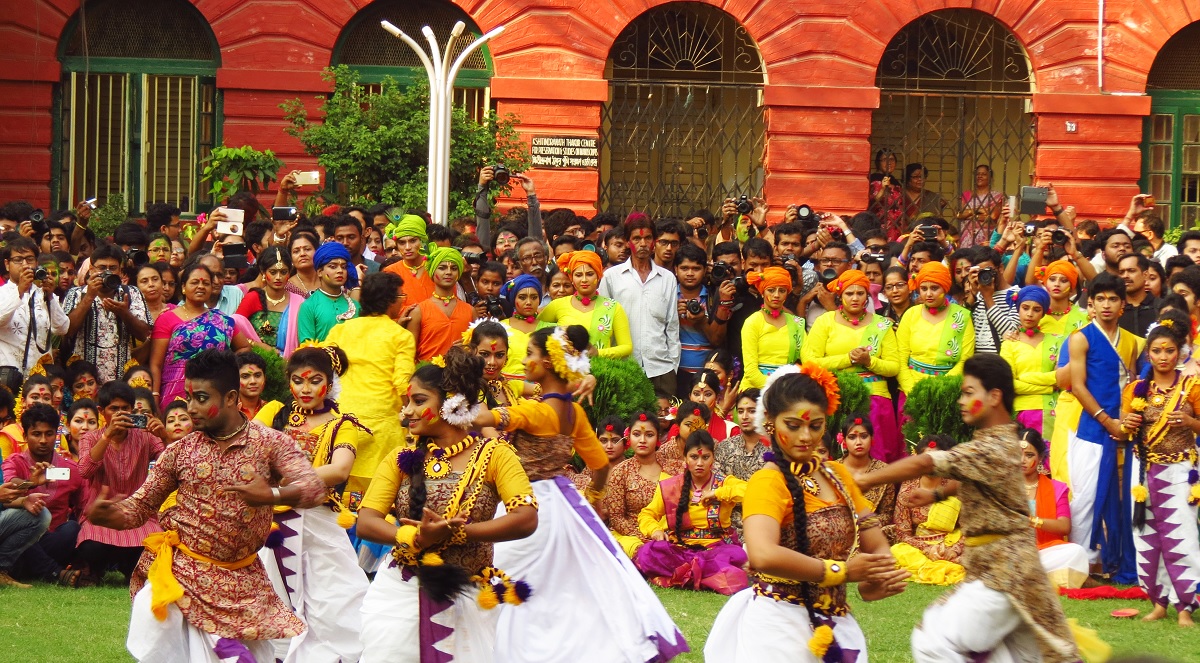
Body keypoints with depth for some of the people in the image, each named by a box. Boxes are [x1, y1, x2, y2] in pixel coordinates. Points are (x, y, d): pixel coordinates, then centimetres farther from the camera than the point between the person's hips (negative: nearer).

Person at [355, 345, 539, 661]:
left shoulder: (492, 454, -1)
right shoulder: (401, 458, 8)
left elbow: (526, 519, -14)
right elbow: (366, 522, -2)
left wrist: (454, 534, -21)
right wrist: (416, 537, -21)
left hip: (464, 602, -2)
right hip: (399, 596, 2)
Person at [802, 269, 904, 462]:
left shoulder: (881, 325, 12)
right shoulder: (825, 321, 6)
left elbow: (894, 367, 5)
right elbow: (810, 361, -5)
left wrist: (869, 361, -12)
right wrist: (848, 359, -9)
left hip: (874, 398, 1)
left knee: (873, 460, -7)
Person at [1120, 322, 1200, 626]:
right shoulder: (1137, 389, 7)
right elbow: (1125, 430, 14)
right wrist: (1127, 426, -8)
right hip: (1144, 469, 4)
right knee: (1146, 536, 3)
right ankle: (1159, 601, 13)